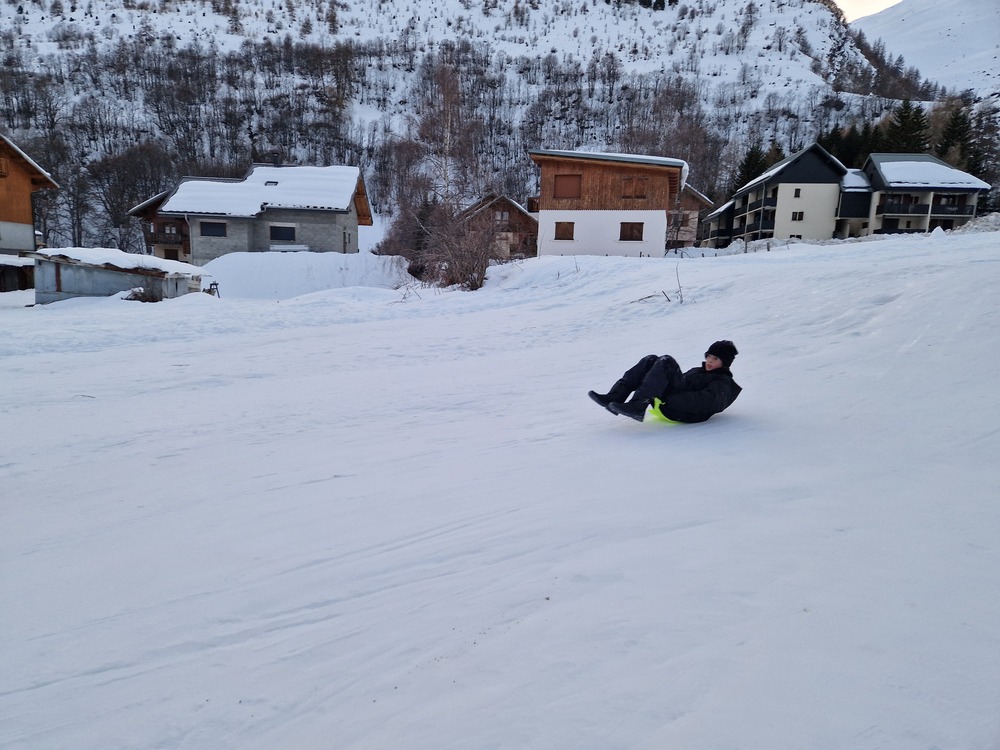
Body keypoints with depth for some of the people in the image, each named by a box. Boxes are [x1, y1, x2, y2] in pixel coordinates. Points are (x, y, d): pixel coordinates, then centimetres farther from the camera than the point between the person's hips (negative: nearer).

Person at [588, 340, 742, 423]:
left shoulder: (723, 384, 4)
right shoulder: (697, 371, 33)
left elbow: (706, 401, -16)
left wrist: (667, 400, -26)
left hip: (683, 412, -8)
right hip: (665, 402, 8)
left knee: (666, 362, -22)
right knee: (651, 360, 1)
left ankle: (636, 407, -36)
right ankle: (615, 397, -13)